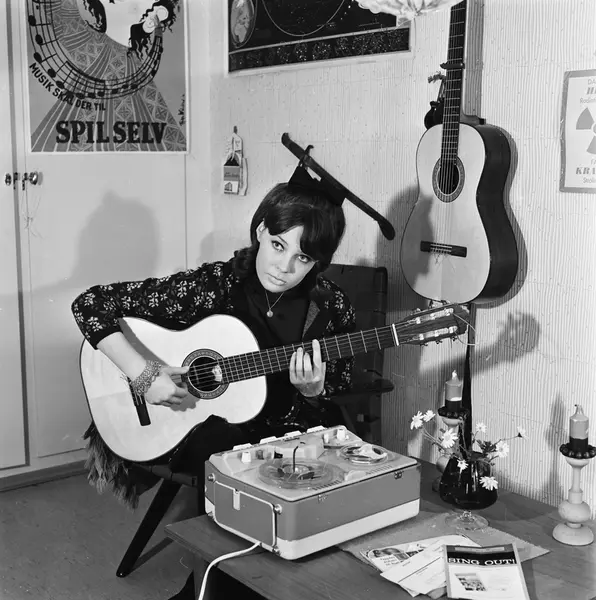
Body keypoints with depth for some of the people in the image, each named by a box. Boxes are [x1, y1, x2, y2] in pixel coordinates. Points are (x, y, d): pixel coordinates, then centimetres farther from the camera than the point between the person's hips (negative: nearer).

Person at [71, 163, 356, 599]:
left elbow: (340, 398, 5)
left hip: (290, 433, 3)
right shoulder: (212, 285, -14)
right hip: (210, 431, -3)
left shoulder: (330, 308, -6)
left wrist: (313, 390, -18)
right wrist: (144, 375, -23)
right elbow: (90, 305, -13)